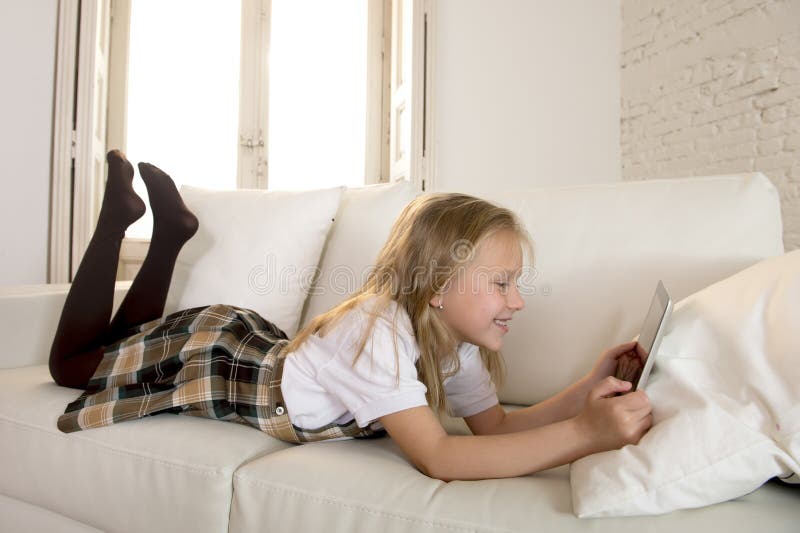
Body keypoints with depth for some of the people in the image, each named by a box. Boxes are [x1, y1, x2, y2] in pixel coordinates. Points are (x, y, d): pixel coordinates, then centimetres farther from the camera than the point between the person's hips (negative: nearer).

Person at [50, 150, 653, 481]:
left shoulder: (453, 338, -15)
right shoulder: (378, 329, -41)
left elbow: (496, 423, -13)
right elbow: (436, 457, -47)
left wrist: (586, 391, -27)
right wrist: (586, 433, -49)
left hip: (264, 346, 6)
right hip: (211, 353, -6)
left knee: (128, 339, 32)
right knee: (71, 359, 21)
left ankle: (171, 226, 32)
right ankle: (119, 212, 23)